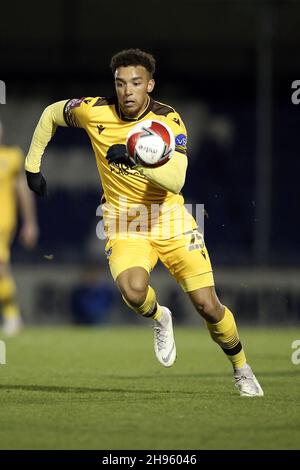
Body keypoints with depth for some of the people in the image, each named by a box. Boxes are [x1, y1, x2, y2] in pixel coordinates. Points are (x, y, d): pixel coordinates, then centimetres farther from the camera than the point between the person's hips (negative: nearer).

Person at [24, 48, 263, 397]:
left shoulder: (168, 120, -16)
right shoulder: (94, 112, -10)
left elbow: (176, 180, -29)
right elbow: (51, 114, 11)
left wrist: (138, 159, -44)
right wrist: (32, 166, 13)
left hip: (169, 217, 0)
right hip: (123, 222, 1)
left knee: (208, 306, -5)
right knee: (133, 291, -30)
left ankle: (241, 369, 23)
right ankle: (159, 319, 8)